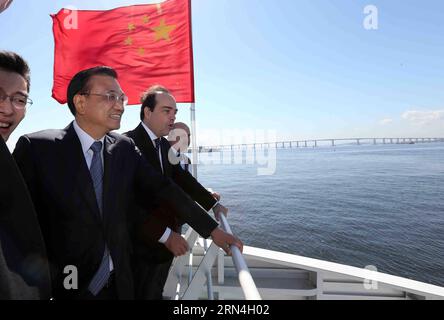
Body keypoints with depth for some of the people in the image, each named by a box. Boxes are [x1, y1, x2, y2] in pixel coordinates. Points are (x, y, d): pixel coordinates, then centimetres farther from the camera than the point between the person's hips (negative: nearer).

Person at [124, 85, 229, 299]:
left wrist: (214, 204, 7)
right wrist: (165, 235, -22)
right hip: (143, 243, -7)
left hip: (165, 241, 7)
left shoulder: (164, 145, 7)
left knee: (155, 293, 23)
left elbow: (182, 178, 11)